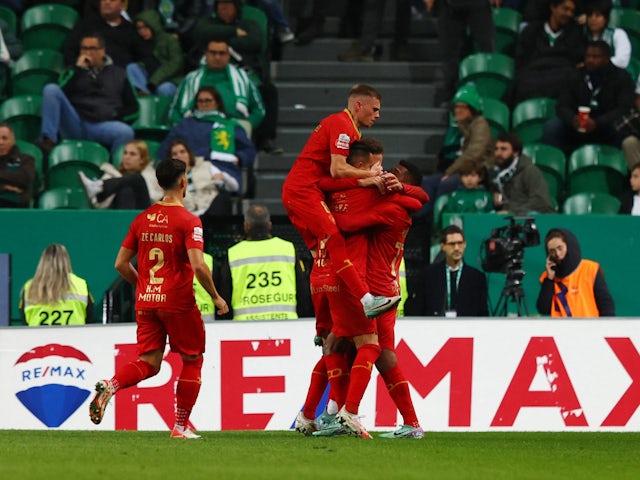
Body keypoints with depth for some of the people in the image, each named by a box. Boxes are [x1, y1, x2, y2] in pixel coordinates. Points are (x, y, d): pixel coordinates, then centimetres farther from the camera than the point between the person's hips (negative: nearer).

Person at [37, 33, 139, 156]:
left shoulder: (118, 74, 23)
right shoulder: (73, 71, 24)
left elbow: (132, 109, 19)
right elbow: (58, 95, 3)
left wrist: (115, 116, 0)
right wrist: (77, 69, 3)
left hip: (102, 126, -1)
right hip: (74, 125, 1)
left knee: (126, 132, -35)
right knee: (51, 88, -21)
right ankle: (49, 140, -31)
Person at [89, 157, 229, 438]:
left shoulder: (142, 219, 8)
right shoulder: (188, 221, -10)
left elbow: (121, 263, 10)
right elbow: (198, 266, -20)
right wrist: (216, 298, -6)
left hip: (146, 302, 5)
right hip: (178, 302, -5)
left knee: (148, 363, 7)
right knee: (192, 360, 12)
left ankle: (109, 387, -22)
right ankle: (181, 426, 10)